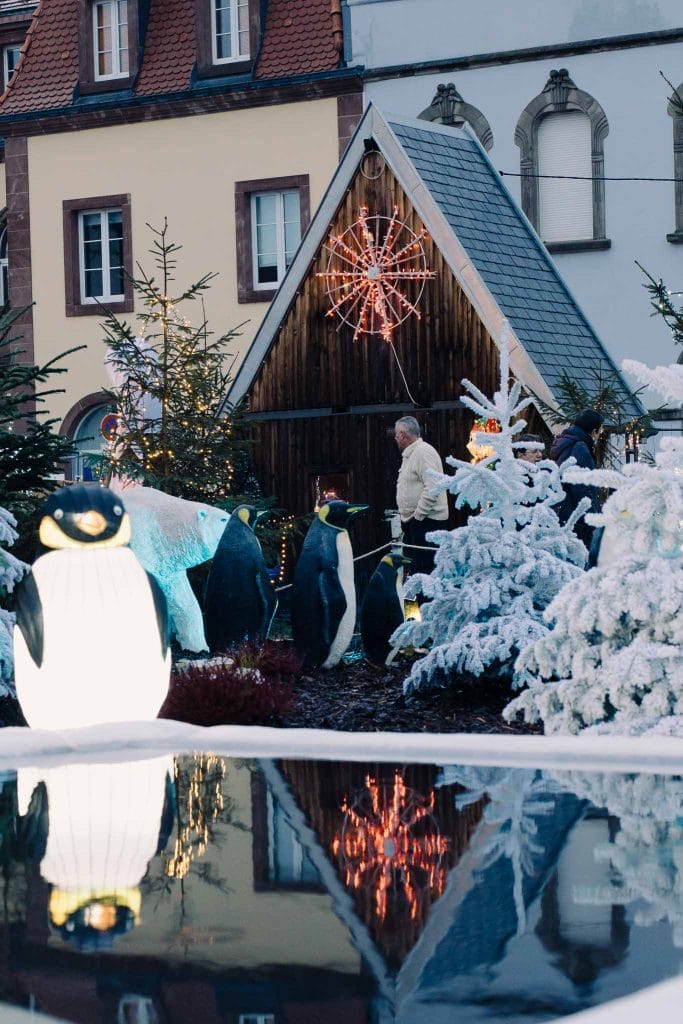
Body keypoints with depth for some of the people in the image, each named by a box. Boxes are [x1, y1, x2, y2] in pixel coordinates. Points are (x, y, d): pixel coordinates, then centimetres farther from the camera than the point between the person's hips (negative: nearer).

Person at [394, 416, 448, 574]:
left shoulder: (423, 452, -15)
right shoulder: (409, 454, 18)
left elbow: (432, 487, -24)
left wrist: (418, 515, -21)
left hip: (426, 519, -11)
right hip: (413, 520, 11)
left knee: (424, 567, -12)